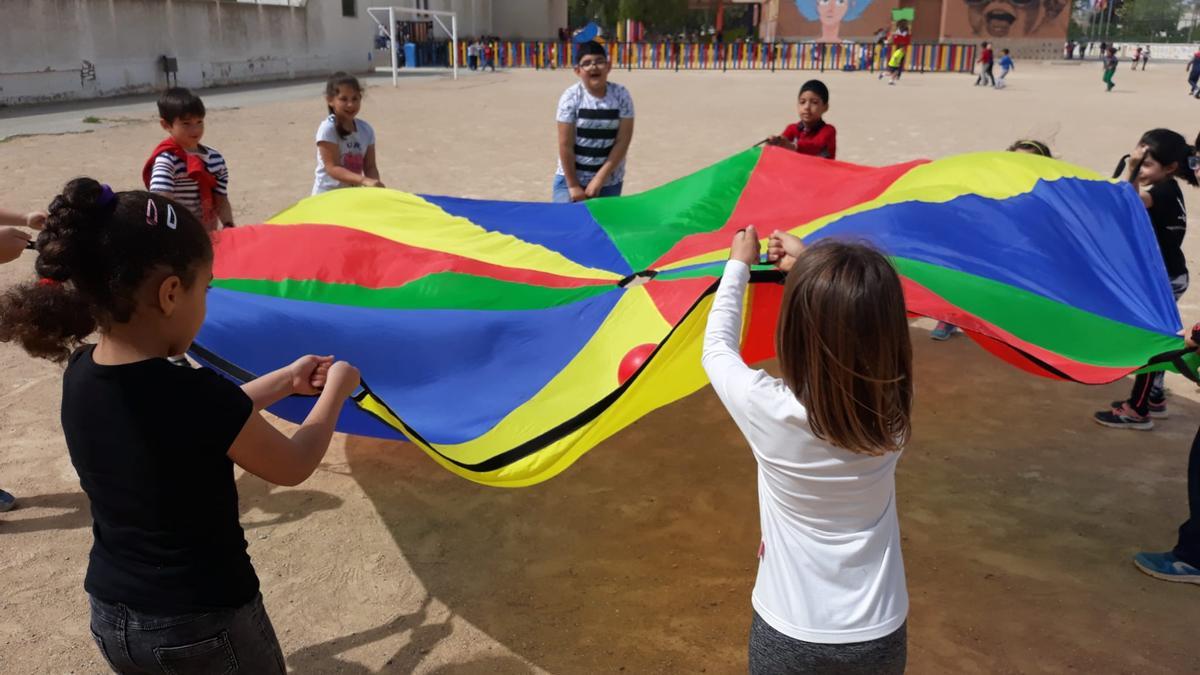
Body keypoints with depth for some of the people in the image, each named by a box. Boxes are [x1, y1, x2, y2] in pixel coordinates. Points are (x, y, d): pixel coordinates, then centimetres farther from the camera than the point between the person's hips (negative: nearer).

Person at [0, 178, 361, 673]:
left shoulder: (81, 374, -8)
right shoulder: (192, 393, -29)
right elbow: (293, 467, -12)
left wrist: (286, 380, 14)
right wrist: (336, 389, 3)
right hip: (202, 625, -6)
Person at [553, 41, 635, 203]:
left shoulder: (621, 95, -5)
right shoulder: (571, 97, -9)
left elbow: (623, 141, -7)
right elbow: (565, 145, -9)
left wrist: (600, 178, -12)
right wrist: (573, 185, -9)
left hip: (609, 181, 1)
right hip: (571, 177, -1)